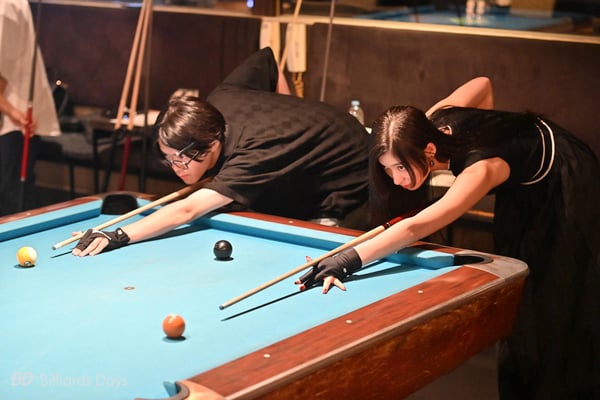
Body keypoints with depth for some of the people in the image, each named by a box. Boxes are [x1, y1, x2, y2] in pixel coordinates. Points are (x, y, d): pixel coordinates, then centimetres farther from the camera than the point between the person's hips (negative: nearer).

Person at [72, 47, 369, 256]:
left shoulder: (252, 155, -43)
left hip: (347, 183, -9)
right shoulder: (220, 99, -18)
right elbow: (268, 58, 0)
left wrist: (119, 236, -63)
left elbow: (187, 210, -54)